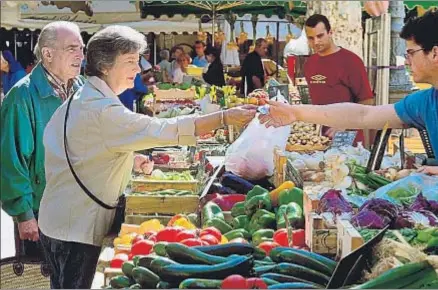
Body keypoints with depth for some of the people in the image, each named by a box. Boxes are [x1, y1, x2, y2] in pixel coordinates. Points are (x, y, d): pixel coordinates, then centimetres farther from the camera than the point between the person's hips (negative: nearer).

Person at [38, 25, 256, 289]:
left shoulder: (78, 100, 11)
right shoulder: (103, 110, -22)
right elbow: (163, 130, -29)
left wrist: (132, 159, 13)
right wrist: (225, 118, -28)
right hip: (77, 227, -10)